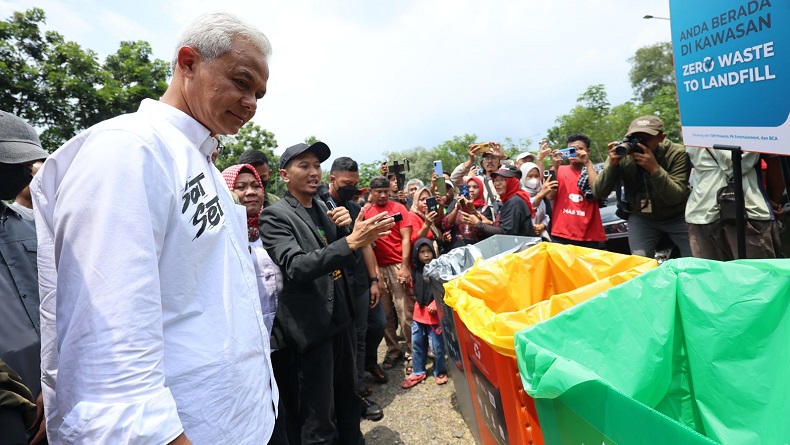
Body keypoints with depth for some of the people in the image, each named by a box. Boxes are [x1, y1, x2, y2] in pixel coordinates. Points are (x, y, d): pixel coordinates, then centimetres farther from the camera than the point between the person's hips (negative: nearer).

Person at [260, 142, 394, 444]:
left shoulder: (324, 209, 10)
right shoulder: (275, 216, -10)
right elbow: (296, 267, -25)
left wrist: (347, 228, -6)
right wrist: (351, 241, -37)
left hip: (341, 317, 7)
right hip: (310, 326, -7)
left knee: (348, 400, 22)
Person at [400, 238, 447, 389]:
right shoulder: (416, 271, 4)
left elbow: (445, 291, -10)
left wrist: (434, 305, -16)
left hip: (435, 313, -5)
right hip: (419, 312, 5)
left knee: (437, 345, 5)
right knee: (417, 343, 13)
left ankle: (439, 372, 27)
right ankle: (418, 372, 30)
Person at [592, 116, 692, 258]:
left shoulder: (677, 153, -20)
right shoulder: (621, 155, -17)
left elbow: (676, 197, -27)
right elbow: (598, 193, -20)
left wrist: (654, 168, -39)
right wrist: (612, 164, -34)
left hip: (677, 217, 0)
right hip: (641, 217, 1)